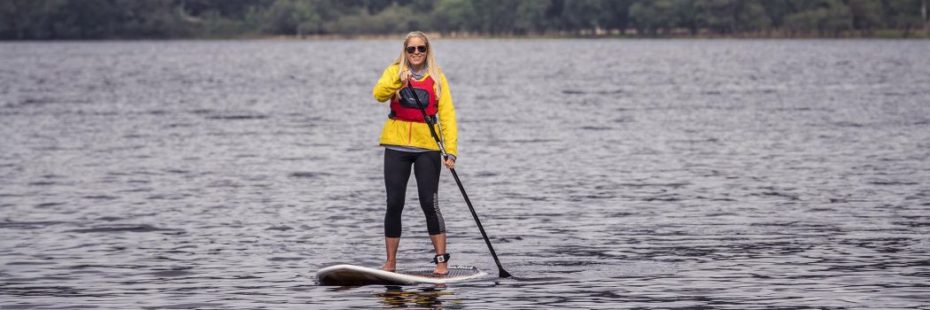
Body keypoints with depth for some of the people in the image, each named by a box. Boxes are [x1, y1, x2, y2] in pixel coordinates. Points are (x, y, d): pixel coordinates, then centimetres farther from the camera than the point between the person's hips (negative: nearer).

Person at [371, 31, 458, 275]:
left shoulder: (437, 77, 3)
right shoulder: (394, 71, 4)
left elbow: (447, 115, -3)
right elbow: (379, 94, -15)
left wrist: (451, 151, -12)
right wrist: (399, 80, -32)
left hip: (427, 147, -1)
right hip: (397, 147, 1)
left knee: (429, 204, -7)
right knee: (394, 205, 3)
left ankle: (441, 260, 0)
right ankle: (390, 262, 11)